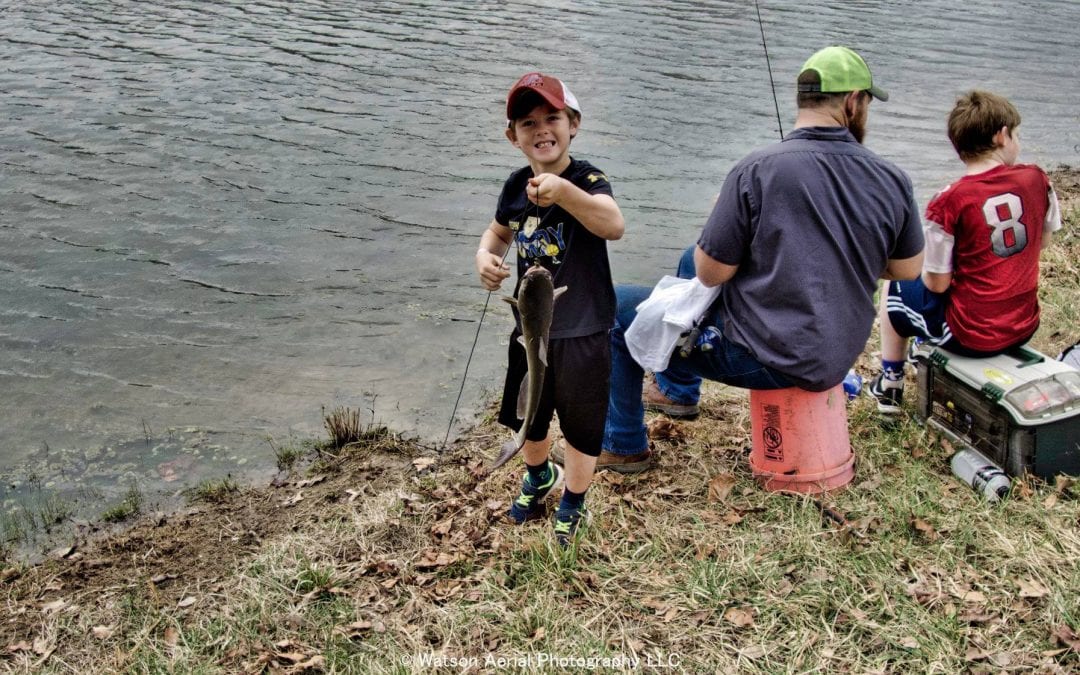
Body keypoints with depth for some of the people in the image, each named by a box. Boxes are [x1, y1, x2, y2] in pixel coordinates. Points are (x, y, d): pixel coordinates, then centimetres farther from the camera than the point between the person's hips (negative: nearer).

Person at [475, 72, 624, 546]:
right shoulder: (516, 186, -3)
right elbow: (499, 232, 17)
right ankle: (540, 476, 54)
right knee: (527, 413, 24)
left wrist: (564, 192, -61)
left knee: (580, 423, 11)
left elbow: (614, 226, -43)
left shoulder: (587, 179, -21)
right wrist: (485, 256, -7)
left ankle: (573, 504, 37)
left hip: (582, 331, -6)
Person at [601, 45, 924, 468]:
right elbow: (908, 269, 9)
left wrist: (716, 224, 6)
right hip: (836, 355, 7)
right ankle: (678, 388, 42)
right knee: (691, 259, 26)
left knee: (618, 305, 8)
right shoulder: (892, 181, -5)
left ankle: (624, 446, 18)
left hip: (766, 358, -6)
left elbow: (711, 273, -15)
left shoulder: (757, 170, -19)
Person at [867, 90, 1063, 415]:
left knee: (894, 291, 22)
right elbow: (1042, 241, 10)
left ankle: (890, 386, 32)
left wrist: (927, 267, 6)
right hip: (1025, 327, 5)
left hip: (970, 336, -5)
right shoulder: (1036, 180, -8)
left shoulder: (949, 203, -21)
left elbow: (937, 284, -15)